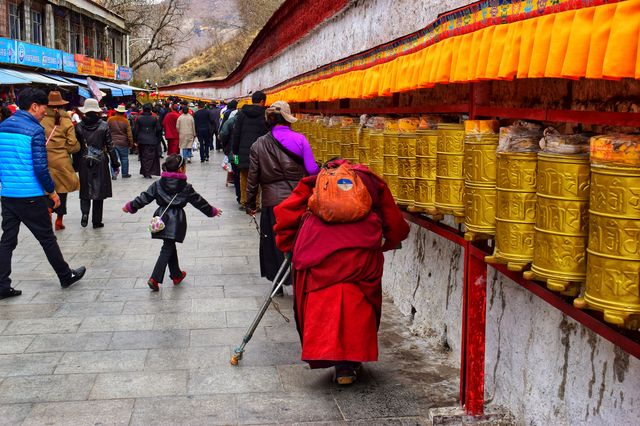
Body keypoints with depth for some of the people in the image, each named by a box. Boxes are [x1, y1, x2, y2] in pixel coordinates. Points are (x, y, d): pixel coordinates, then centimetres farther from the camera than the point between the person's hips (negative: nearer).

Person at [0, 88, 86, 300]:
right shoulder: (35, 130, -14)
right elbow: (40, 167, -16)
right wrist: (51, 191, -4)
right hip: (30, 196, -6)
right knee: (47, 238, 8)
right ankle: (66, 276, 23)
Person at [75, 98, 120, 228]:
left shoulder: (79, 127, -4)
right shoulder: (103, 126, -8)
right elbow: (110, 146, -5)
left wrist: (75, 165, 9)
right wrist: (115, 164, 2)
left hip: (84, 163, 1)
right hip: (100, 163, -1)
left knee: (85, 189, 14)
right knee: (99, 189, 7)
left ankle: (85, 212, -8)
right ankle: (96, 220, 10)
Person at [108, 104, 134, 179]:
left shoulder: (110, 120, -3)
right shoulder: (125, 121, -7)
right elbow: (129, 134, -5)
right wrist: (131, 143, 4)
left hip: (113, 142, 1)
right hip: (123, 143, -1)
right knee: (124, 158, 12)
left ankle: (113, 174, -10)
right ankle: (125, 173, 21)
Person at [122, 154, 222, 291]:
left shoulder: (158, 184, 0)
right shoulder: (186, 187, -6)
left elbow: (145, 197, 3)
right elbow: (199, 201, 3)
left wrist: (130, 206, 16)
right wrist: (212, 211, 17)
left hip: (162, 219, 4)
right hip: (176, 221, -4)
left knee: (170, 246, 18)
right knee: (167, 249, -1)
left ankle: (176, 274, 30)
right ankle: (155, 279, -10)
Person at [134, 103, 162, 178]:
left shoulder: (139, 118, -1)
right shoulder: (154, 118, -2)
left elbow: (135, 130, -1)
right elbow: (159, 129, -1)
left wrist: (136, 140, 6)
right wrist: (158, 139, 10)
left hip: (141, 141, 1)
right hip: (152, 141, -1)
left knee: (143, 157, 11)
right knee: (150, 157, 1)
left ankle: (144, 172, 13)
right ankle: (148, 173, -7)